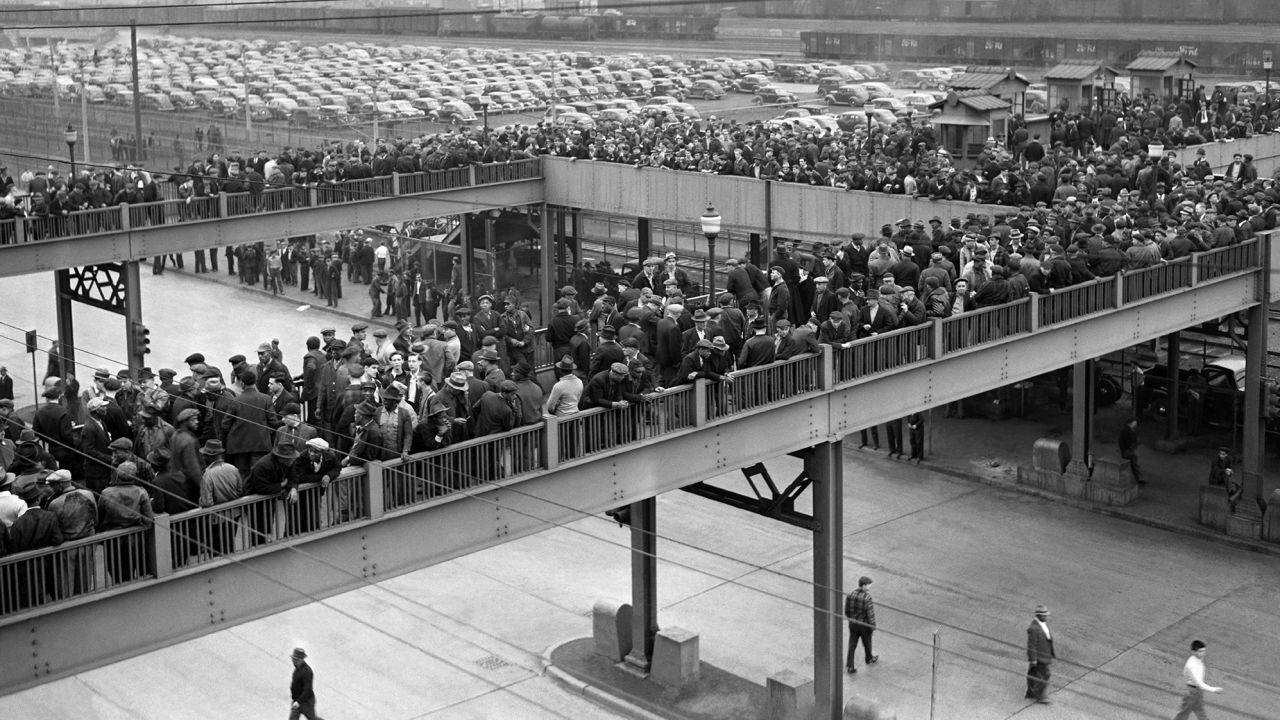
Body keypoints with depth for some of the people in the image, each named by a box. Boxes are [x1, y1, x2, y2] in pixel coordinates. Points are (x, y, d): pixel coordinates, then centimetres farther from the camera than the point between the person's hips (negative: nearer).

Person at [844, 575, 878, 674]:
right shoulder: (867, 598, -25)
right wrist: (873, 627, -7)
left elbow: (846, 611, 2)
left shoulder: (850, 595, -8)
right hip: (864, 626, -4)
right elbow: (870, 614, -19)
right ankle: (869, 659, 45)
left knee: (852, 645, 11)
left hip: (852, 624, 4)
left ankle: (849, 666, 10)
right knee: (867, 643, 22)